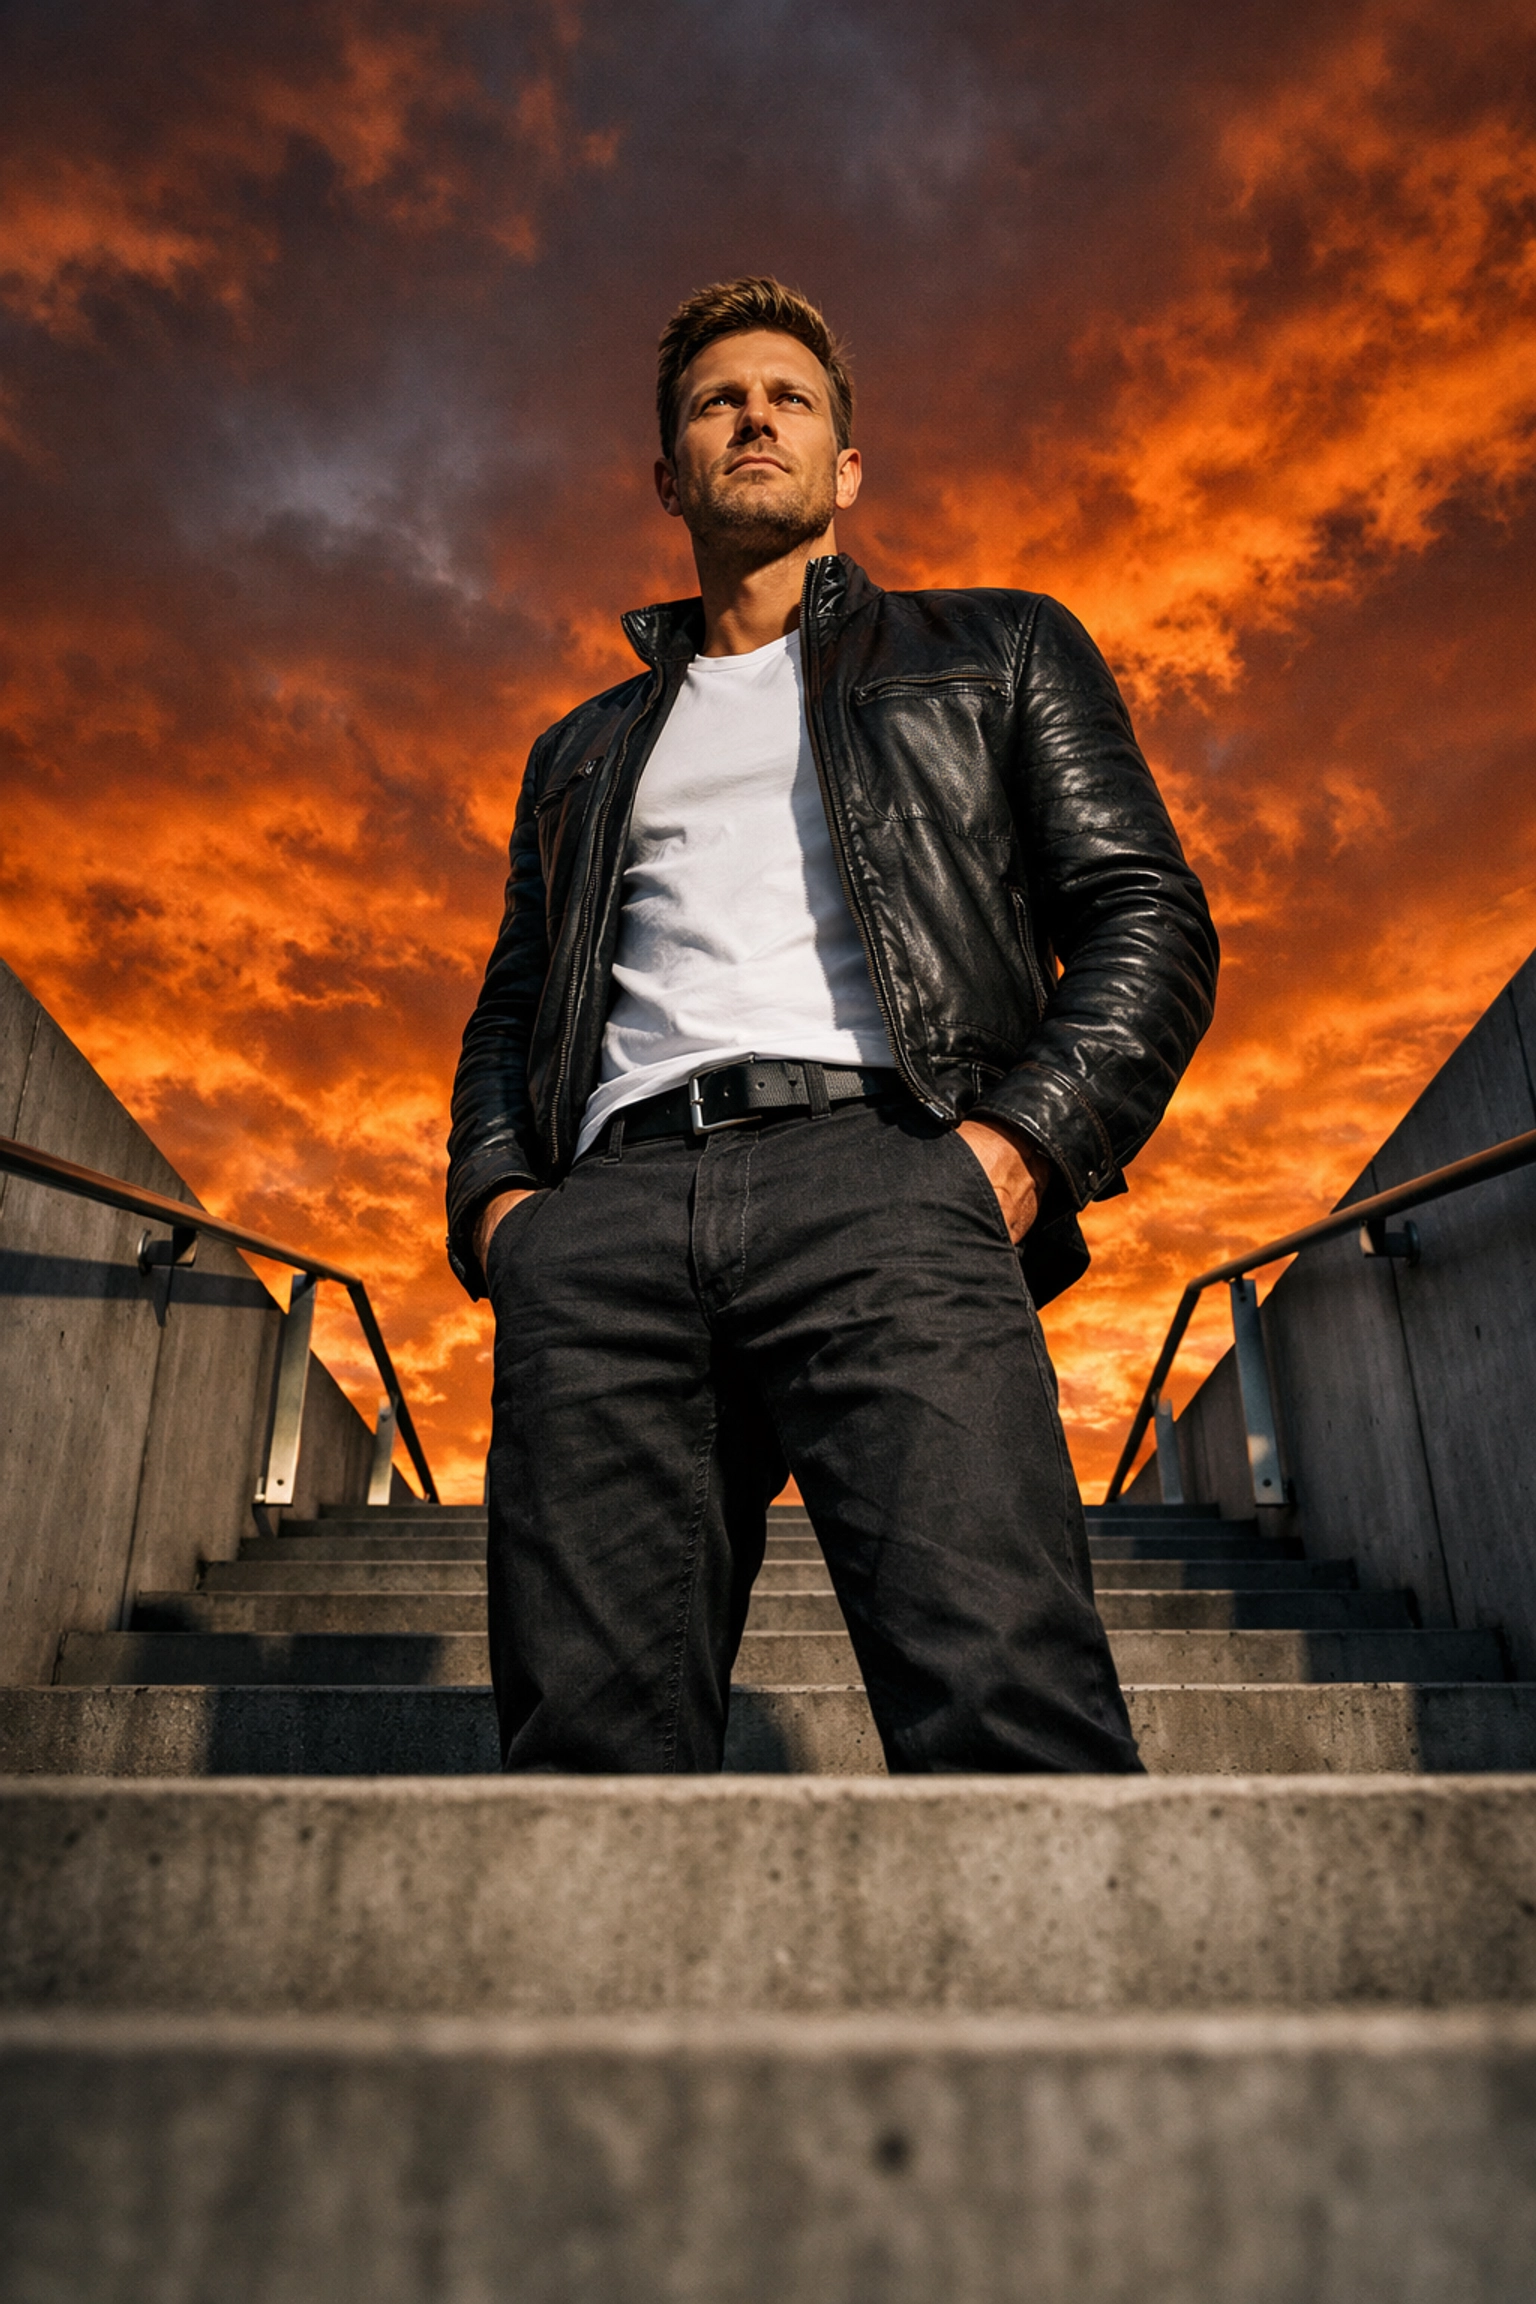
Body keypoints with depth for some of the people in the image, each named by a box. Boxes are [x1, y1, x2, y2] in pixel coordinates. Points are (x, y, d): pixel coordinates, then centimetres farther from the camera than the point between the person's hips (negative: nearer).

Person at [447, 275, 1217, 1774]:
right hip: (605, 1222, 3)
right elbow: (510, 1012, 28)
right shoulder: (583, 750, 34)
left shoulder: (998, 652, 26)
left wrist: (1022, 1142, -6)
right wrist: (494, 1198, 6)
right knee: (589, 1743, -11)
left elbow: (1147, 914, 13)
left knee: (1000, 1705, -23)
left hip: (884, 1181, -2)